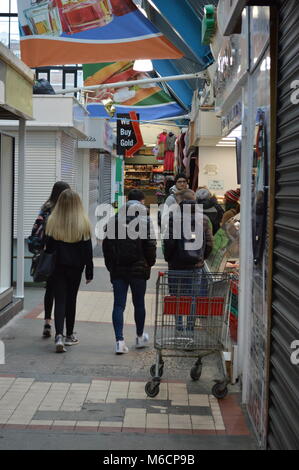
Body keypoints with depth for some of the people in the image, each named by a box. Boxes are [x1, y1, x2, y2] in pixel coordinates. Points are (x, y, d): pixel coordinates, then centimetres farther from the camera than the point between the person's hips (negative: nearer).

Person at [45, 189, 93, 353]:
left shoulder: (52, 221, -6)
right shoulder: (83, 223, -7)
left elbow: (48, 247, -3)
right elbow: (88, 250, -4)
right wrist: (89, 272, 2)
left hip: (57, 267, 0)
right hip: (75, 267, 0)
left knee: (60, 301, 2)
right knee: (71, 300, 13)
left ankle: (59, 335, -15)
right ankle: (69, 335, 23)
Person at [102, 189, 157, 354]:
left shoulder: (113, 221, 4)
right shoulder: (145, 221, -6)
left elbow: (106, 244, 6)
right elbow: (150, 245, -8)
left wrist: (110, 266, 13)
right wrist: (150, 263, 8)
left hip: (117, 269, 2)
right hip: (138, 269, -2)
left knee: (118, 305, 2)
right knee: (139, 303, 14)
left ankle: (119, 340, -7)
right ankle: (140, 337, 28)